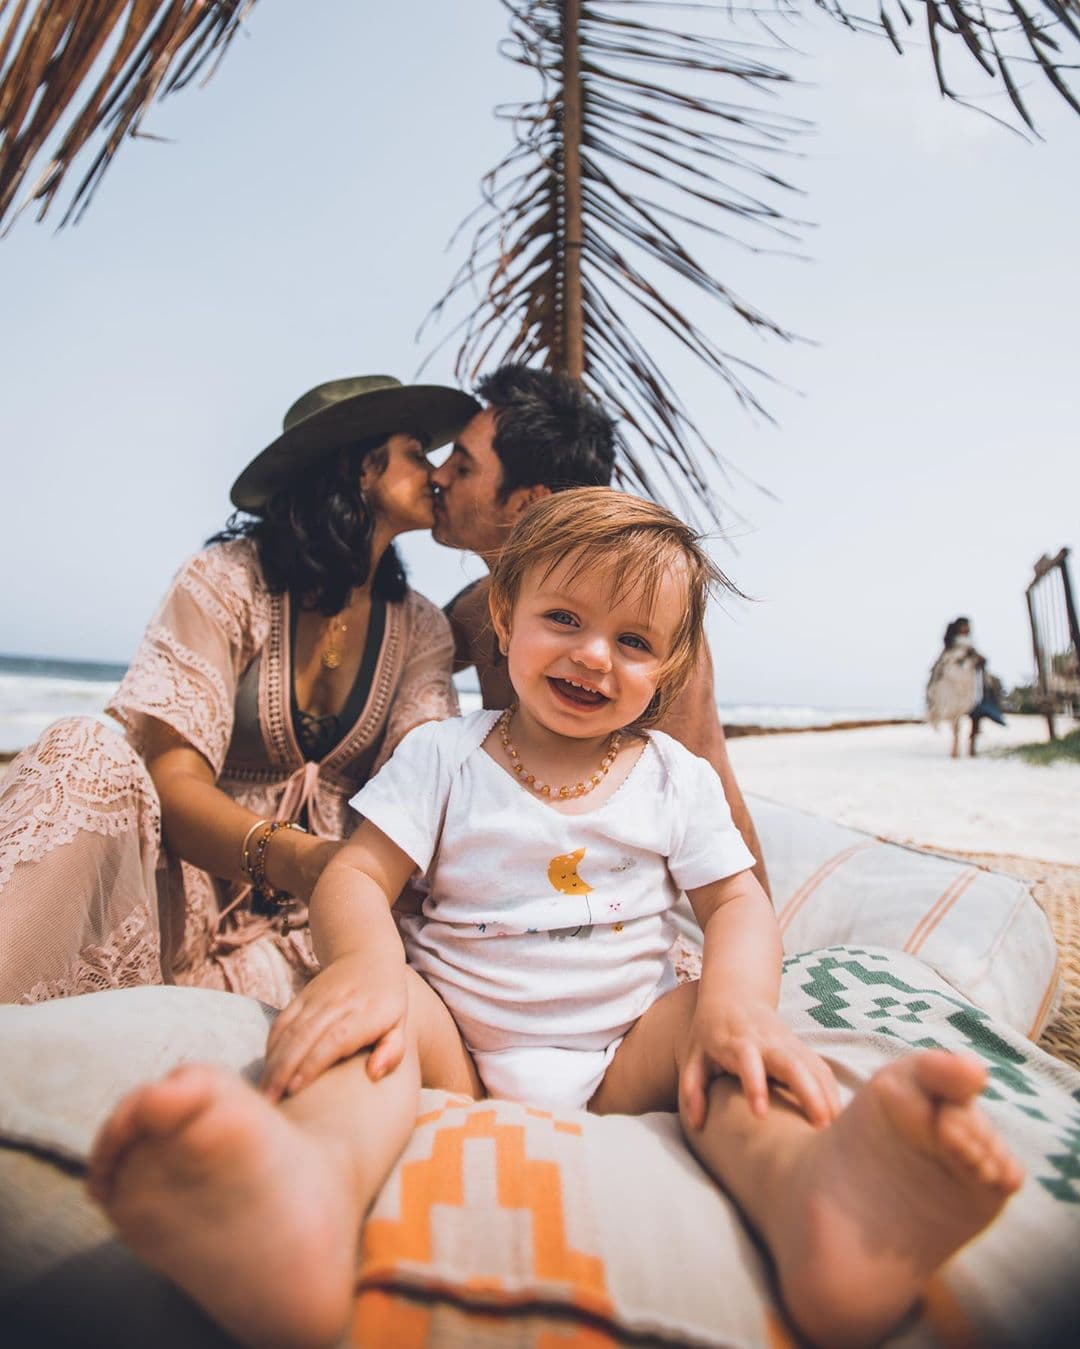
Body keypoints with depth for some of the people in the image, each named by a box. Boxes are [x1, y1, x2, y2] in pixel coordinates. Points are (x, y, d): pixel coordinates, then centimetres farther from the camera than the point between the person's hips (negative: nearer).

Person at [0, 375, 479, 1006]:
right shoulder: (230, 580, -6)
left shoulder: (422, 629, 6)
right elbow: (172, 776, -16)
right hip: (196, 877, -1)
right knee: (90, 750, -30)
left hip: (312, 909, 1)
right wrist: (289, 856, -36)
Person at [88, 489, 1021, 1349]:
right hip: (460, 1046, 0)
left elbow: (737, 902, 0)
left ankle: (812, 1190, -56)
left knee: (720, 1026, -26)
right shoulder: (442, 757, 1)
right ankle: (313, 1186, -60)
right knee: (374, 1004, -29)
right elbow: (356, 877, -5)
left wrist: (738, 999, -24)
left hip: (621, 1060, 1)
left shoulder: (679, 778, 6)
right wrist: (367, 959, -30)